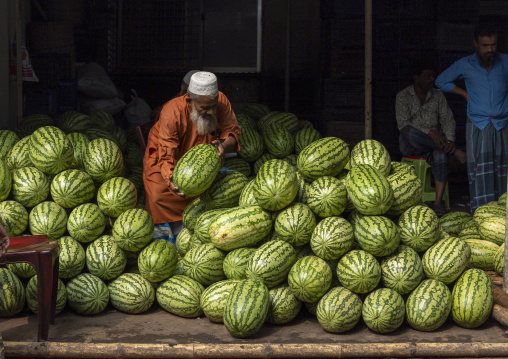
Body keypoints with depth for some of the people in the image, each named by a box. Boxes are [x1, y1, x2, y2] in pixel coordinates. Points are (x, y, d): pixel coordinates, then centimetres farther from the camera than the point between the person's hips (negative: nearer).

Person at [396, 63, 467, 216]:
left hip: (435, 142, 2)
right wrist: (430, 133, -25)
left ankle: (438, 202, -33)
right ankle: (454, 151, -24)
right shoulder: (403, 96, -1)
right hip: (410, 145, -2)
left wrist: (450, 140, -18)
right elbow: (403, 124, -13)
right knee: (410, 133, -39)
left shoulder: (438, 96, 11)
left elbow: (447, 120, 4)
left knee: (440, 155, -35)